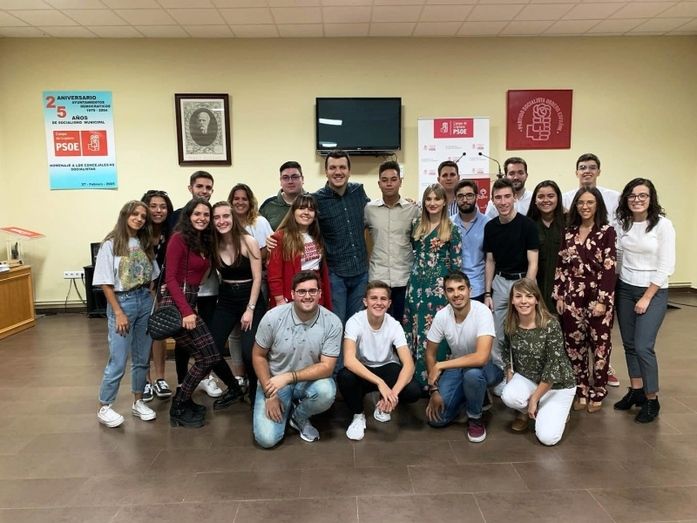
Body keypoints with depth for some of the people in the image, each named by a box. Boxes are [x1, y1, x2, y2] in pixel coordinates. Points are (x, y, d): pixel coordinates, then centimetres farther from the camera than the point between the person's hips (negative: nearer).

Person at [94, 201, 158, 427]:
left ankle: (138, 402, 24)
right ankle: (104, 408, 14)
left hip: (145, 301, 5)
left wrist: (153, 302, 2)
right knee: (118, 362, -2)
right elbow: (105, 283, -8)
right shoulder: (111, 244, -6)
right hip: (122, 302, -5)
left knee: (142, 358, 11)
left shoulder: (145, 244, 8)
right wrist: (118, 313, -12)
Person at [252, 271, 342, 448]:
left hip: (310, 380, 1)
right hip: (274, 380, 0)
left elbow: (326, 367, -19)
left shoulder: (332, 323, -18)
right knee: (267, 439, -16)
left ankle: (300, 417, 2)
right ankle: (287, 408, 19)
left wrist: (289, 377, -30)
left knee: (326, 392, -33)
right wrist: (269, 394, -12)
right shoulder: (273, 317, -18)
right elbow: (258, 356, -6)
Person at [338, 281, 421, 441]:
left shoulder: (394, 325, -18)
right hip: (362, 371, -1)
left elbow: (409, 364, -26)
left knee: (414, 392, -26)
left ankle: (384, 404, 9)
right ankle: (358, 415, -4)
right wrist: (380, 383, -48)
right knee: (344, 377, -35)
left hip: (387, 368, 2)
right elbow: (349, 360, -38)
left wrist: (394, 392, -44)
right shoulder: (354, 322, -24)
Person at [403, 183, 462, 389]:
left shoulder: (451, 229, -3)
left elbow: (456, 262, -4)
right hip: (417, 283, 5)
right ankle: (416, 377, 19)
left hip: (439, 285, -5)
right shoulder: (417, 225, 10)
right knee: (414, 328, 7)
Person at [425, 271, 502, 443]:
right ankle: (468, 396, 20)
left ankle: (475, 417, -9)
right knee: (436, 419, -10)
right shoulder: (441, 316, -15)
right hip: (457, 366, 4)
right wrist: (433, 390, -8)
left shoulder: (482, 312, -29)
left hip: (488, 368, -4)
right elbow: (430, 353, -2)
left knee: (472, 372, -40)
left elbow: (481, 357, -40)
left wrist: (440, 366, -32)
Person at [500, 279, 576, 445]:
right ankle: (527, 411, 7)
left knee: (547, 437, -15)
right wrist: (510, 382, -3)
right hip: (527, 378, 4)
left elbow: (554, 368, -23)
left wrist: (534, 399, -17)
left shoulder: (551, 325, -25)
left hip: (558, 385, -4)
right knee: (508, 397, -29)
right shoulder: (510, 324, -10)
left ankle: (558, 410, 18)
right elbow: (507, 353, 8)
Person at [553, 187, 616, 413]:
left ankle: (597, 392, 20)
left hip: (598, 297, -3)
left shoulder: (607, 232, -3)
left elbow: (609, 268, -8)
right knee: (574, 344, 7)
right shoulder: (568, 232, 7)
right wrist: (559, 296, 3)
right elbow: (560, 266, 7)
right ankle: (581, 390, 22)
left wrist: (602, 300, -13)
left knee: (599, 343, 4)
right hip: (572, 297, 3)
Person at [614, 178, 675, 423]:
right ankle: (636, 391, 26)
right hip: (624, 289, 5)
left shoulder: (662, 224, -12)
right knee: (629, 344, 10)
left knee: (643, 346, -8)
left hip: (653, 291, -5)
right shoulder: (623, 222, 3)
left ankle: (652, 400, 9)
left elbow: (666, 267, -13)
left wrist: (647, 297, -13)